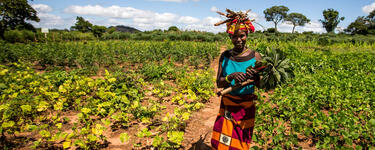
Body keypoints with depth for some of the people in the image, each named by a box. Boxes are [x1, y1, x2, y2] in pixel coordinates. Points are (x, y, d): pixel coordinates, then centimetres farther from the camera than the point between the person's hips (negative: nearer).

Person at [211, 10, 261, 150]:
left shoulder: (255, 56, -8)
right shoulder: (225, 56, -4)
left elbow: (261, 85, -5)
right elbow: (219, 83, -6)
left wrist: (255, 77, -27)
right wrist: (232, 76, -25)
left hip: (246, 106, -1)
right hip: (227, 104, 1)